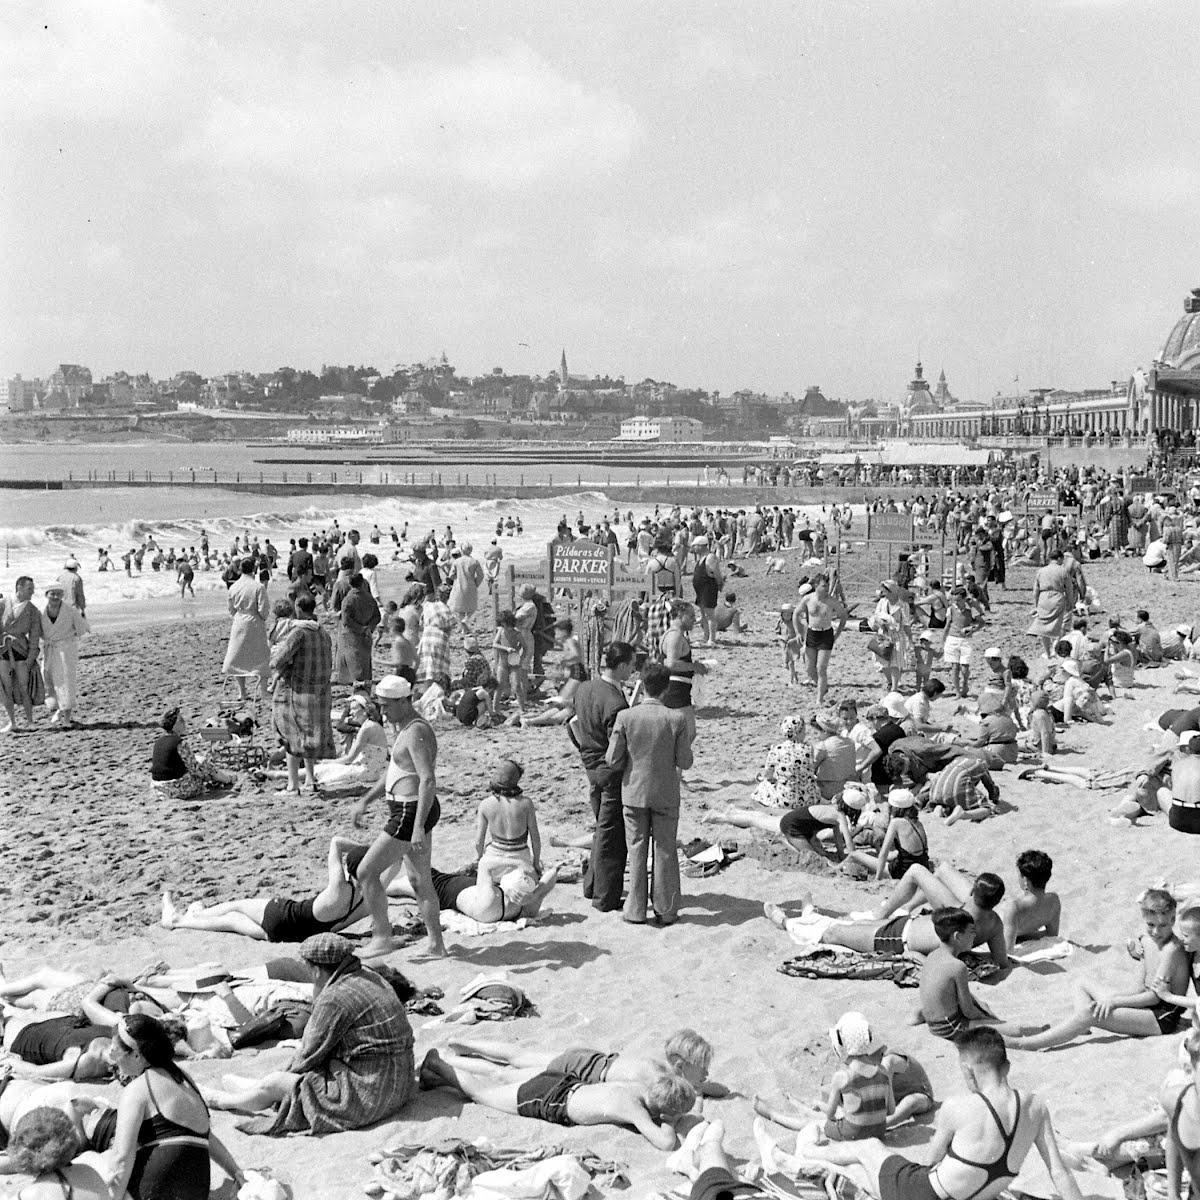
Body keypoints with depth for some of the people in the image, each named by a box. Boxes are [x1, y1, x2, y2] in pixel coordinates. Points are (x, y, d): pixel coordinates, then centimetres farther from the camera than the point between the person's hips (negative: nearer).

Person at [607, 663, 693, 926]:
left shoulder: (625, 717, -13)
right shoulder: (676, 719, -14)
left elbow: (612, 760, -10)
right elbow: (684, 762, -10)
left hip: (634, 793, 0)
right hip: (666, 795, 0)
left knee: (637, 851, 11)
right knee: (665, 851, 11)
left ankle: (636, 910, 14)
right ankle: (666, 910, 17)